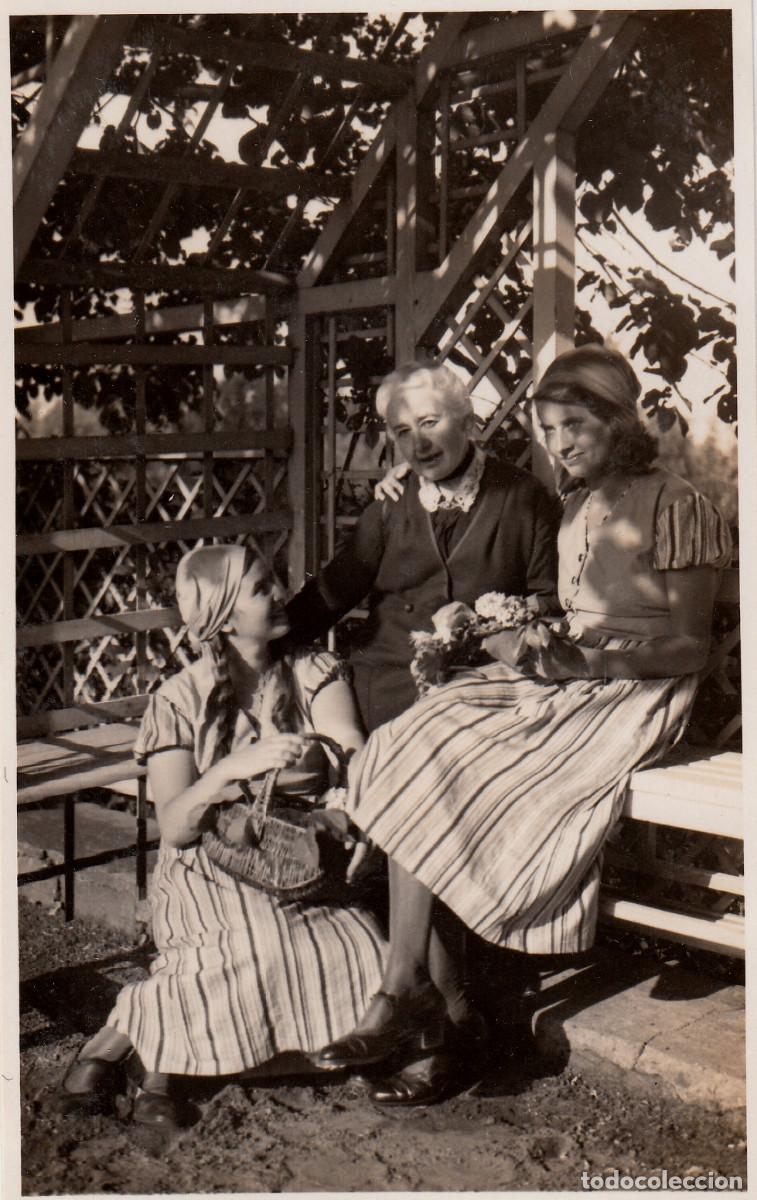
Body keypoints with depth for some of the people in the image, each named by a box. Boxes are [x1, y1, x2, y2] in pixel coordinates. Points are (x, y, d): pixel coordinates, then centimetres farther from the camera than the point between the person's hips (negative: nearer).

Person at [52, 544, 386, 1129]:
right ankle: (122, 1033, -9)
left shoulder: (317, 674, 7)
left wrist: (297, 763, -29)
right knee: (253, 948, -36)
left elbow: (354, 757, -8)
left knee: (361, 963, -27)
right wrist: (233, 767, -27)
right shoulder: (179, 700, 0)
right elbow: (176, 826, -10)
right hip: (209, 872, -3)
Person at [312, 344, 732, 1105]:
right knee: (414, 758, -18)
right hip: (566, 678, 7)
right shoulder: (577, 508, 19)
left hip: (638, 693, -7)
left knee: (483, 796, -27)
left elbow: (689, 645, -8)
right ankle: (404, 990, -21)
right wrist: (531, 644, -1)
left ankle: (457, 1016, -10)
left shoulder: (676, 508, -5)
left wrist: (589, 660, -21)